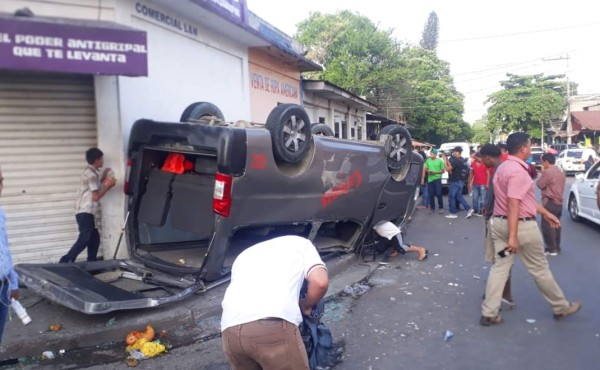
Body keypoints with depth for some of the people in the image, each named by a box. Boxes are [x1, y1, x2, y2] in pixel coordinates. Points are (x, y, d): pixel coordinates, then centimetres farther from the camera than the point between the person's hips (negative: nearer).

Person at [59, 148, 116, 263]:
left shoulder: (90, 172, 16)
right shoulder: (92, 174, -14)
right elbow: (95, 196, -15)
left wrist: (103, 178, 21)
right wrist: (108, 186, -7)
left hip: (84, 211, 10)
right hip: (85, 212, -10)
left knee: (94, 238, 11)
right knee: (84, 240, -11)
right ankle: (65, 262, -12)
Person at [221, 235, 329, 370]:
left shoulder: (245, 255, 38)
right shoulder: (301, 243, 26)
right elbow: (320, 282, 8)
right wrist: (306, 306, 27)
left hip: (230, 327, 5)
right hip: (274, 324, -5)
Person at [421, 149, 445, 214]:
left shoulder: (440, 161, -3)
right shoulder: (428, 160, 7)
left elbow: (442, 171, -1)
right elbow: (425, 169, 15)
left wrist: (435, 172, -13)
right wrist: (428, 171, -6)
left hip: (437, 179, -3)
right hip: (430, 179, 3)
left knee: (438, 194, -4)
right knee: (431, 194, 6)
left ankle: (441, 208, 7)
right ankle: (432, 208, 15)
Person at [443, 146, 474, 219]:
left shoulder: (456, 160, -18)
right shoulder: (462, 160, 13)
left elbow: (448, 169, -16)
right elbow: (451, 167, 18)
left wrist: (445, 161, -5)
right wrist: (447, 160, 13)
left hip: (455, 181, -9)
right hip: (460, 181, 9)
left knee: (451, 197, 1)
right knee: (459, 196, 13)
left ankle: (453, 213, 6)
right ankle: (469, 209, 4)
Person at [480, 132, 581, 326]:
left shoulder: (503, 167, 12)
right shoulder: (518, 171, -20)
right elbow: (513, 204, -26)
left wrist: (546, 213, 24)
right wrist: (513, 236, -26)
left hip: (499, 222, 9)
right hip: (521, 225, -9)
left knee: (500, 267, 8)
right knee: (539, 268, 9)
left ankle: (488, 313, 7)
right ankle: (561, 307, 29)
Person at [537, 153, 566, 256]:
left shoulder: (548, 171, -16)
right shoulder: (560, 172, 15)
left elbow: (540, 184, -11)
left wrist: (542, 172, 0)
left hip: (550, 202, -10)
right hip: (559, 202, 10)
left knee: (547, 226, -5)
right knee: (555, 225, 14)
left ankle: (551, 248, -5)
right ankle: (556, 247, 19)